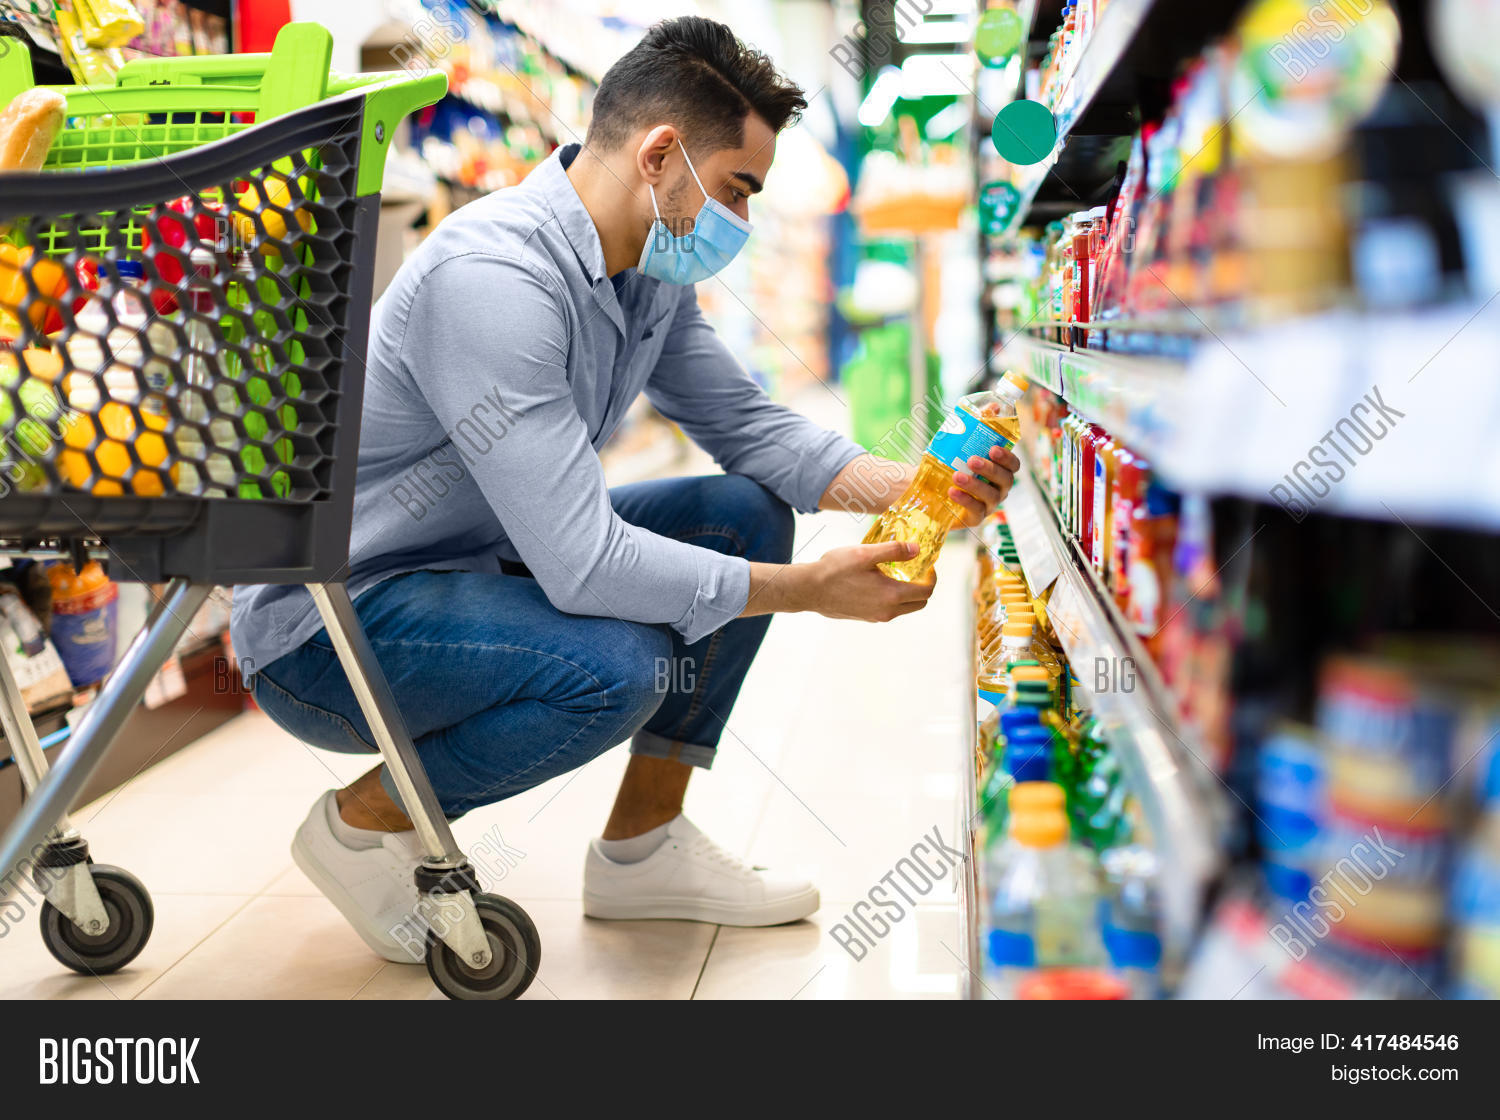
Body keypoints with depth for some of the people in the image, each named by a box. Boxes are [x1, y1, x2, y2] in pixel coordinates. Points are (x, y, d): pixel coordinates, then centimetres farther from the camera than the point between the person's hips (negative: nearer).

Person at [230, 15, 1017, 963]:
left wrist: (912, 487, -9)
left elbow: (749, 427, 7)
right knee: (618, 666, -33)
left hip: (484, 563, 9)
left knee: (748, 516, -1)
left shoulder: (654, 273, 0)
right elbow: (583, 565, -33)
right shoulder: (494, 276, -29)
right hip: (326, 621, -9)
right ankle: (364, 820, -4)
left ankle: (643, 846, 8)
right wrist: (812, 589, -26)